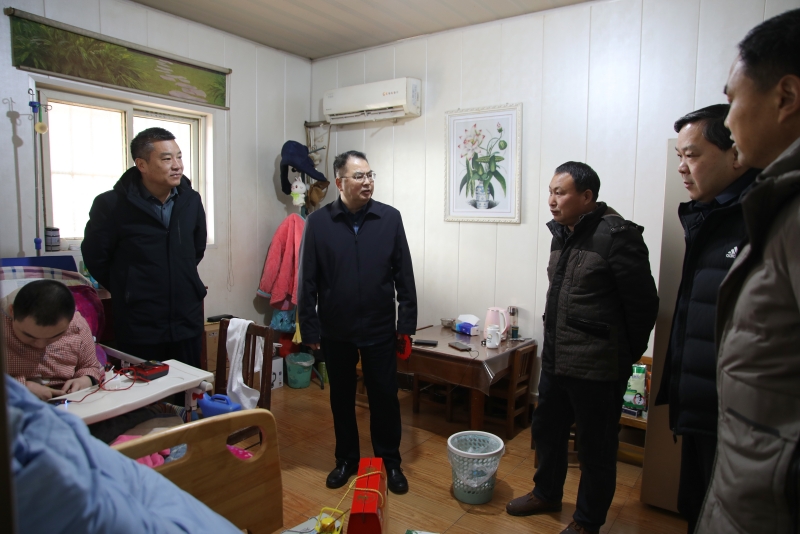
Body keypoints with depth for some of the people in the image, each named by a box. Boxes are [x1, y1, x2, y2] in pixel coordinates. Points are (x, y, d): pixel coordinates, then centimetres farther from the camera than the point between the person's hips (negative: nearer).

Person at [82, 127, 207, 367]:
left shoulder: (191, 200, 2)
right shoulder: (112, 205, -9)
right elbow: (94, 257, 1)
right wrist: (126, 290, 7)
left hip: (188, 323, 4)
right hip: (139, 329, -3)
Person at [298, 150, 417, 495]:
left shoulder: (390, 218, -3)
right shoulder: (318, 222, -4)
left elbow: (404, 275, 0)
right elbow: (307, 280, -2)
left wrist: (407, 322, -1)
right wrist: (309, 328, -3)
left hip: (379, 330, 0)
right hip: (335, 331, 1)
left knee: (385, 397, 8)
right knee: (341, 398, 15)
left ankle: (390, 462, 29)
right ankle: (346, 459, 35)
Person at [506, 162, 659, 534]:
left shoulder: (617, 236, -16)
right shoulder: (561, 234, 8)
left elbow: (643, 305, -12)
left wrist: (626, 356, -1)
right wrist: (553, 346, 14)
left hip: (597, 369, -8)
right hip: (555, 361, 8)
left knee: (596, 448, 10)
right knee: (546, 431, 22)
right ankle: (546, 494, 45)